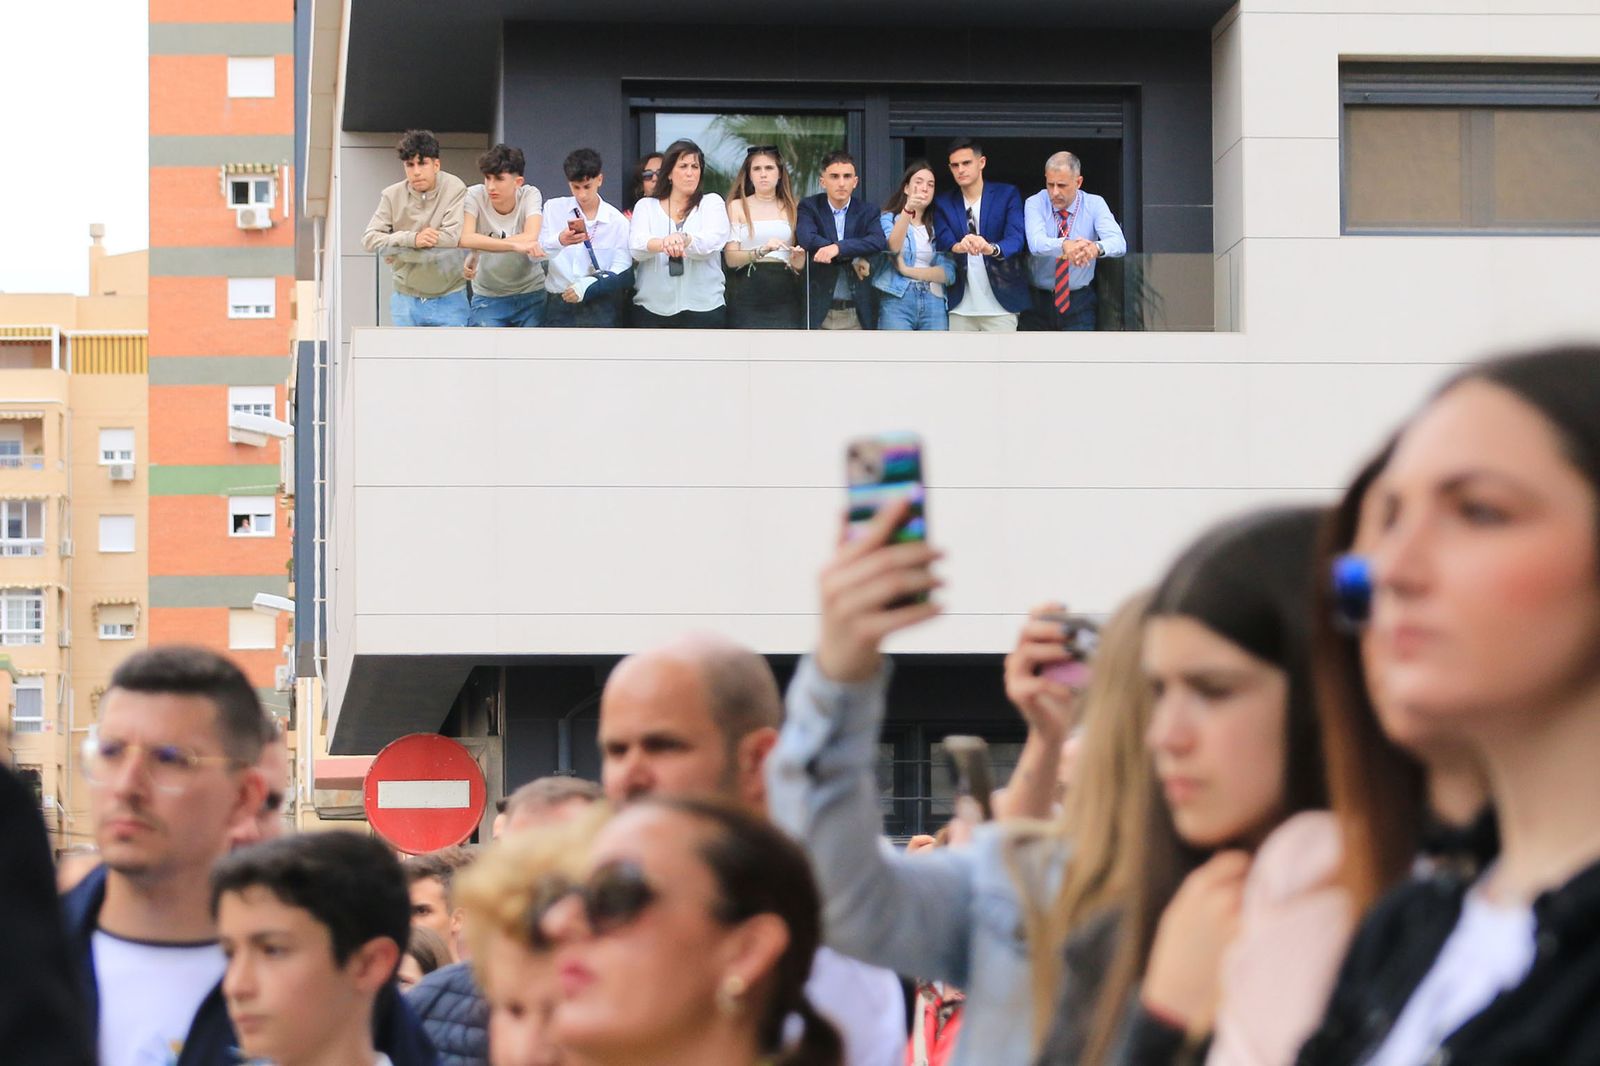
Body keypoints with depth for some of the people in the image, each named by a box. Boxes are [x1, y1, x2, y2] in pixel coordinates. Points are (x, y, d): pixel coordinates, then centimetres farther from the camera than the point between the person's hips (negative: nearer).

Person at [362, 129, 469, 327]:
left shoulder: (454, 189, -10)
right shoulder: (392, 195, -3)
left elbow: (452, 238, -21)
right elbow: (369, 239, -10)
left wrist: (396, 251, -14)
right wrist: (412, 239, -26)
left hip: (448, 298, -2)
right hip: (406, 300, 2)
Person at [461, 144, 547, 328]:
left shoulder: (530, 195, -10)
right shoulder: (475, 196, -13)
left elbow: (531, 237, -27)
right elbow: (465, 238, -31)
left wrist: (480, 252, -31)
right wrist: (515, 245, -40)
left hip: (531, 294, 1)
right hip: (487, 297, -1)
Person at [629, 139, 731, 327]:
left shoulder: (712, 203, 9)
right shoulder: (645, 206, 11)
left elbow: (712, 242, -10)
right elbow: (637, 246, -8)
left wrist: (683, 239, -34)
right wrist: (662, 244, -32)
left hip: (703, 308, -1)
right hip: (652, 309, 1)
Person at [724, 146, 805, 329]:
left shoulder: (790, 208, 15)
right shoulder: (737, 207, 8)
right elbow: (731, 258, -4)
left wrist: (798, 262, -3)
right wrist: (761, 252, -21)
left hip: (784, 294, 2)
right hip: (748, 293, -2)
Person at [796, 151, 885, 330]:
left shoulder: (866, 211, 7)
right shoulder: (809, 207, 3)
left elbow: (878, 241, -13)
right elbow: (806, 239, -16)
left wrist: (839, 248, -27)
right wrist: (853, 258, -15)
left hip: (857, 313, 1)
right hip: (820, 310, -1)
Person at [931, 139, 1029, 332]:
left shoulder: (1007, 195, 1)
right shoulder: (943, 202, 8)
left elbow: (1016, 237, -12)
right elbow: (943, 241, -6)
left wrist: (992, 249, -35)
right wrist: (959, 247, -32)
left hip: (1000, 304, -2)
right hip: (959, 307, 2)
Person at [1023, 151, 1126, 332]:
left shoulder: (1094, 205, -5)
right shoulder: (1035, 204, -6)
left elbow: (1119, 243, -21)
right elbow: (1036, 243, -26)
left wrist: (1097, 248, -47)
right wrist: (1064, 246, -50)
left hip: (1079, 304, 0)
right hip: (1040, 301, 0)